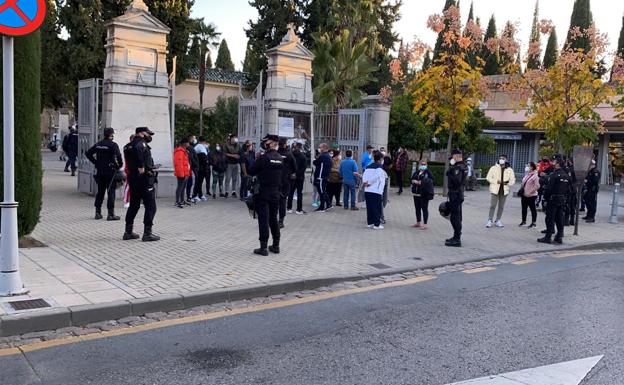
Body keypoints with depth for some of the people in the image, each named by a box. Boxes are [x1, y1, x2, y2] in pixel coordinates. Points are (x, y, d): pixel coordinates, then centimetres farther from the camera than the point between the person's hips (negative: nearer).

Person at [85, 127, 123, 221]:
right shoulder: (113, 145, -11)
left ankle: (98, 212, 17)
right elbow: (118, 156, -24)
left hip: (100, 171, 6)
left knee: (100, 191, 14)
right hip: (110, 171, -6)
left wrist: (96, 162, 14)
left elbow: (88, 153, 13)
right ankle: (111, 214, -2)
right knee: (111, 192, -1)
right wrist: (120, 165, -7)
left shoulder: (98, 144, 9)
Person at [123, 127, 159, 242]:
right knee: (150, 206, -2)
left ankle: (128, 232, 20)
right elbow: (137, 149, -33)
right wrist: (141, 167, -27)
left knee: (133, 205, 17)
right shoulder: (141, 143, -12)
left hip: (132, 178, 9)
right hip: (144, 179, -9)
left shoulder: (128, 146, 16)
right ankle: (147, 233, -3)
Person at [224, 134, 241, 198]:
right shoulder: (227, 145, 0)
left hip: (236, 164, 4)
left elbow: (240, 154, 11)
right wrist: (233, 155, -14)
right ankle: (227, 191, -2)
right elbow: (225, 153, -8)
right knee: (228, 178, -5)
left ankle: (234, 191, 9)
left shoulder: (238, 146, 12)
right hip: (229, 164, -4)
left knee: (235, 178, 4)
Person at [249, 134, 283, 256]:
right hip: (276, 193, 6)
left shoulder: (263, 157, -15)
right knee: (273, 218, 15)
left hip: (263, 192, -5)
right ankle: (276, 245, 20)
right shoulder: (280, 158, 4)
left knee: (263, 219, -1)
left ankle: (264, 247, 0)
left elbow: (251, 172, -7)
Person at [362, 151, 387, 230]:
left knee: (369, 207, 12)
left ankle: (369, 223, 18)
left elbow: (364, 176, 5)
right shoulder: (380, 167, -5)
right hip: (376, 191, -6)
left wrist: (364, 183, -1)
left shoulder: (369, 167, 14)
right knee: (377, 208, 1)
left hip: (367, 190, 6)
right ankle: (377, 224, 2)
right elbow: (376, 176, -16)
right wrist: (369, 183, -8)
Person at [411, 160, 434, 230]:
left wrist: (419, 182, -16)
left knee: (424, 209, -1)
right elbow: (412, 179, 11)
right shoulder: (416, 172, 13)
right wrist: (415, 181, -10)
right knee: (417, 208, 15)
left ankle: (425, 224, 4)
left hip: (424, 194, -7)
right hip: (416, 194, 7)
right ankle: (418, 223, 28)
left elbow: (429, 181, -17)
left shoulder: (428, 173, -7)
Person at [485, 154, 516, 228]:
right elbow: (488, 177, -1)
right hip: (495, 189, -2)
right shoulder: (493, 168, 1)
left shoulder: (509, 170, 7)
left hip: (504, 190, 2)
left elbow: (512, 180, 5)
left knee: (501, 206, 9)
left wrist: (508, 183, -15)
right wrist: (496, 181, -15)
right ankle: (490, 220, 4)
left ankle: (498, 220, 19)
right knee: (492, 206, -2)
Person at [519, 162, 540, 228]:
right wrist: (521, 189, 9)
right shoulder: (527, 175, 10)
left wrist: (530, 192, -20)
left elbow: (537, 186, -19)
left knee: (533, 209, 3)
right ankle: (524, 221, 26)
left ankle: (533, 223, 11)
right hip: (524, 195, 8)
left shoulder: (535, 176, -15)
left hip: (531, 196, -8)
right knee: (524, 208, 14)